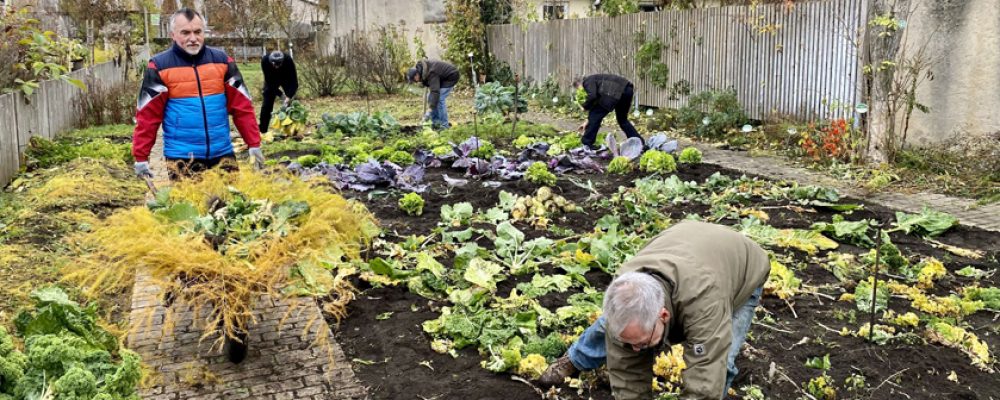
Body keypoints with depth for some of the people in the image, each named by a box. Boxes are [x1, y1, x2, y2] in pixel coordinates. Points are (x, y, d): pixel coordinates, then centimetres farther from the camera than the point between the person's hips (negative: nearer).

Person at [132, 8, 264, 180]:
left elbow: (241, 106, 5)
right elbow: (147, 116, -2)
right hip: (181, 158, -2)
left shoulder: (222, 60, 5)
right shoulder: (160, 66, -3)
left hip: (222, 153, 2)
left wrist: (254, 145, 1)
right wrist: (140, 157, -4)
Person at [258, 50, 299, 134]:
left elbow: (294, 80, -33)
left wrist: (289, 96, -41)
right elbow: (268, 80, -26)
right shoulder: (265, 61, -35)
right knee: (267, 103, -4)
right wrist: (279, 94, -30)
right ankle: (262, 130, 3)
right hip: (271, 79, 1)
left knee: (291, 102, -10)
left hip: (286, 79, 0)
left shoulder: (288, 60, -38)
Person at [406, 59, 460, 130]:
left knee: (439, 99, -19)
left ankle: (444, 125, -11)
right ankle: (436, 122, 7)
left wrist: (430, 111, -45)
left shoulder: (430, 73, -36)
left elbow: (435, 92, -42)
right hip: (442, 77, 10)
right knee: (430, 97, 2)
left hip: (451, 77, -10)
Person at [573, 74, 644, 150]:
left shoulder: (587, 81, 6)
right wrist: (588, 121, 37)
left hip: (618, 91, -10)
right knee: (622, 119, 27)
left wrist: (584, 106, 4)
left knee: (595, 115, 0)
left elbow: (592, 96, -13)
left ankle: (587, 143, 6)